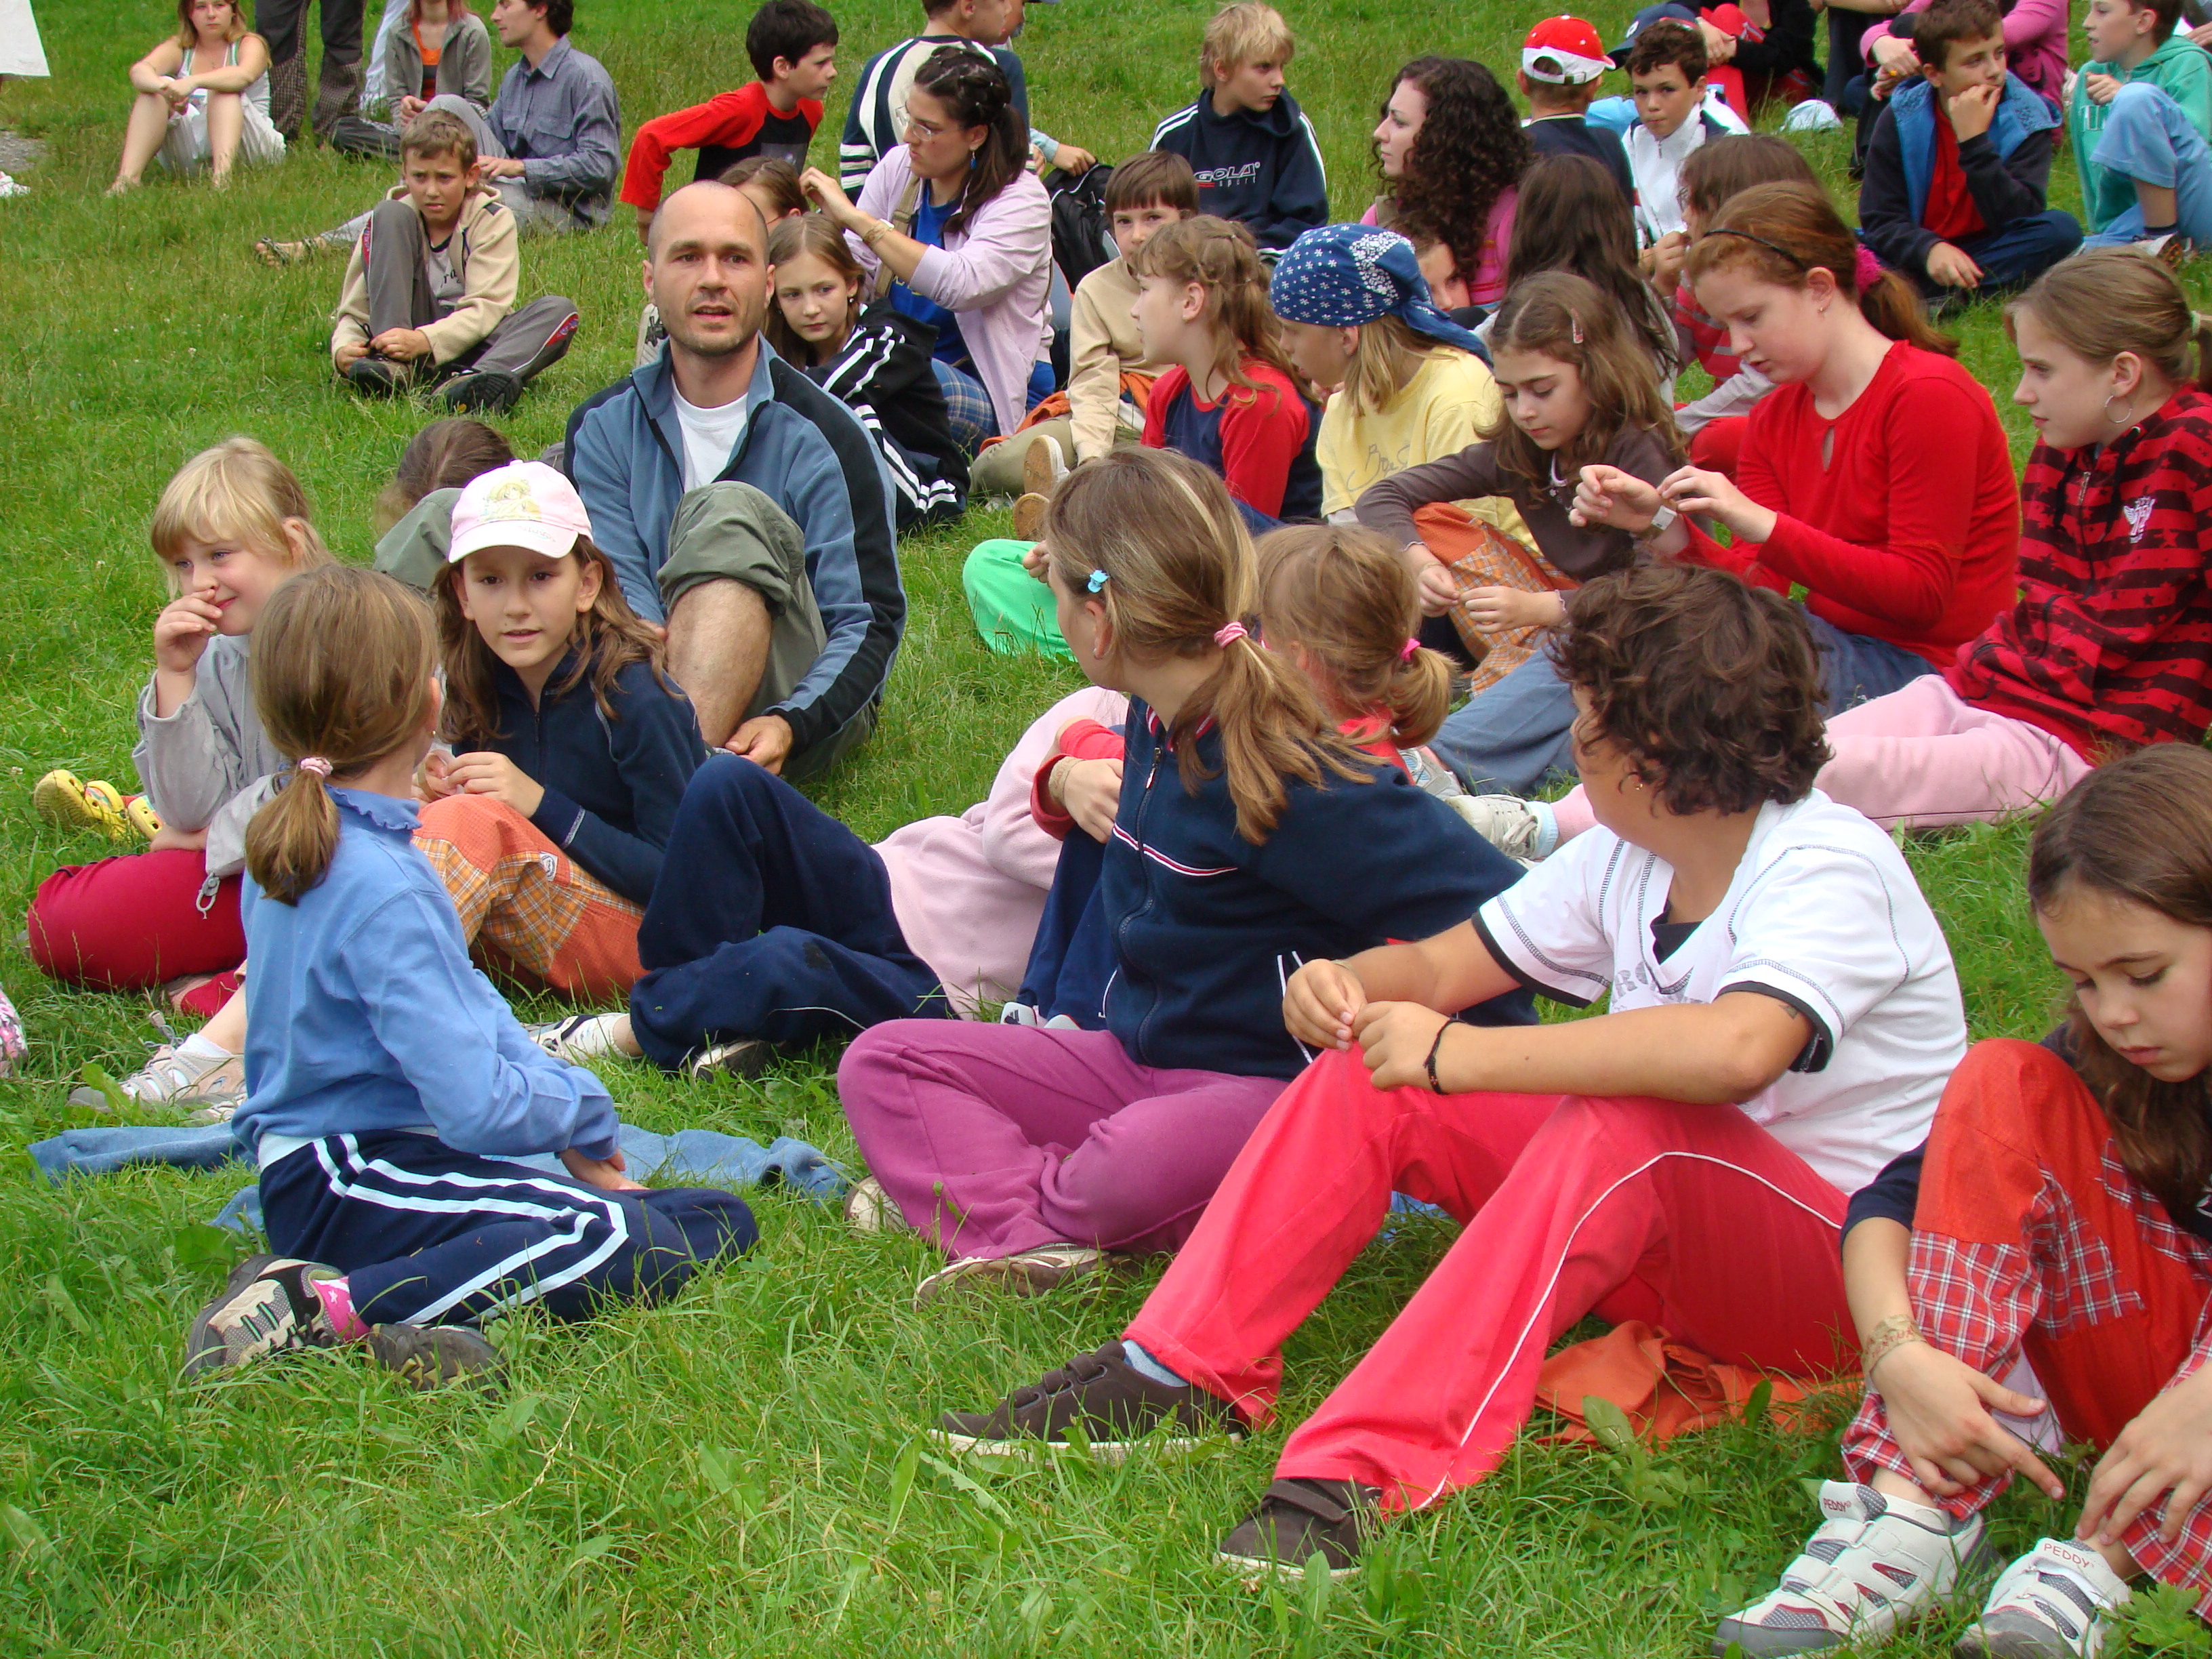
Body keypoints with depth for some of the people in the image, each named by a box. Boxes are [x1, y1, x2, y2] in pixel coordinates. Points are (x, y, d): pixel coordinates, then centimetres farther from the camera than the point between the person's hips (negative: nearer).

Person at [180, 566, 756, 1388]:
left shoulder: (288, 841, 11)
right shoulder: (382, 889, -20)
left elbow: (463, 1003, 17)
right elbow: (478, 1106, -23)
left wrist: (571, 1121, 9)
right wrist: (584, 1106, -2)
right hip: (349, 1188, -10)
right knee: (619, 1242, -29)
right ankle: (331, 1305, -26)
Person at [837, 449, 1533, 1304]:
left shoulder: (1291, 782, -25)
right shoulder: (1156, 722, 4)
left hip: (1267, 1084, -9)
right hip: (1135, 1056, 9)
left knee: (1139, 1165, -42)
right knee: (878, 1063, -2)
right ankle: (1028, 1236, -25)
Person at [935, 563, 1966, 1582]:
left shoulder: (1830, 869, -21)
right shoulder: (1630, 853, 4)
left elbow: (1734, 1051, -41)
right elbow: (1444, 963, 9)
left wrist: (1458, 1056, -36)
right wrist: (1347, 983, -16)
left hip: (1839, 1266, -7)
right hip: (1656, 1233, 8)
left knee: (1623, 1126, -39)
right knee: (1370, 1075, -8)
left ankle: (1367, 1474, -46)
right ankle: (1177, 1377, -14)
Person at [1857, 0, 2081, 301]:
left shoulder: (2025, 118, -10)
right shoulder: (1901, 119, -8)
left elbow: (2019, 220, -20)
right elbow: (1879, 218, -10)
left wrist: (1974, 142, -27)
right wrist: (1930, 249, -29)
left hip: (1991, 252, 1)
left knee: (2062, 228, -28)